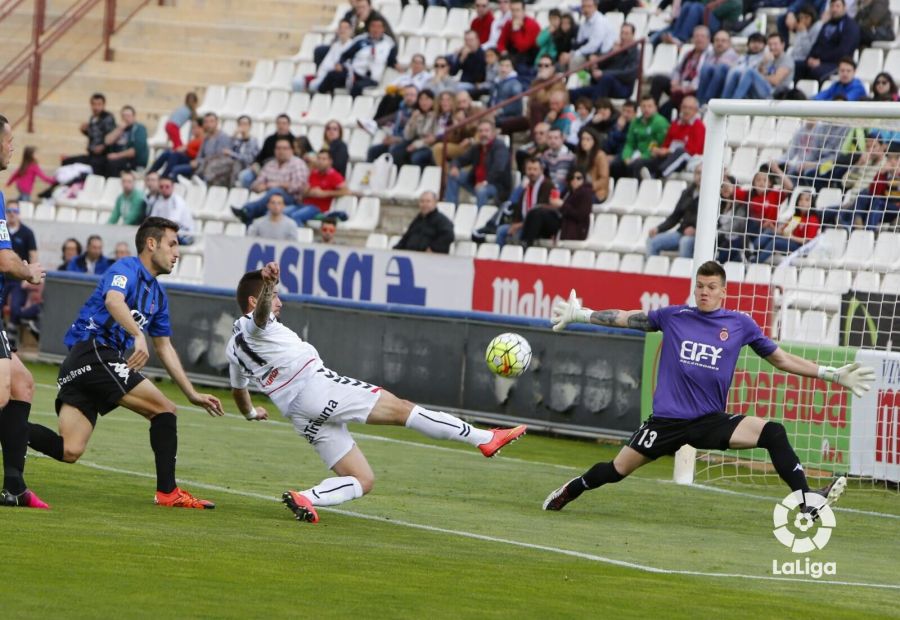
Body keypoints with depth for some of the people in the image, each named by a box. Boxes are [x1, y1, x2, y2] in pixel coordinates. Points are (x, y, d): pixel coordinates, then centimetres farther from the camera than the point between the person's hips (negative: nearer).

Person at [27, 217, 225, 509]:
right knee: (163, 409, -5)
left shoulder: (157, 293, 26)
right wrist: (139, 336, -41)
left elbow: (164, 347, 31)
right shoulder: (127, 269, -3)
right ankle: (167, 492, -3)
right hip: (94, 352, -9)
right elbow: (113, 301, -26)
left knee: (69, 451, -6)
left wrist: (193, 395, 27)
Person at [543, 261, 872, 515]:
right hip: (668, 419, 0)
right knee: (616, 470, 2)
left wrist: (833, 375, 7)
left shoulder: (740, 324, 4)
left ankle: (808, 503, -26)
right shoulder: (673, 316, 3)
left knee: (773, 432, -22)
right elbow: (624, 318, 15)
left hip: (710, 421, 0)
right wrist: (581, 315, 15)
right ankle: (569, 491, 31)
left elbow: (781, 358, 11)